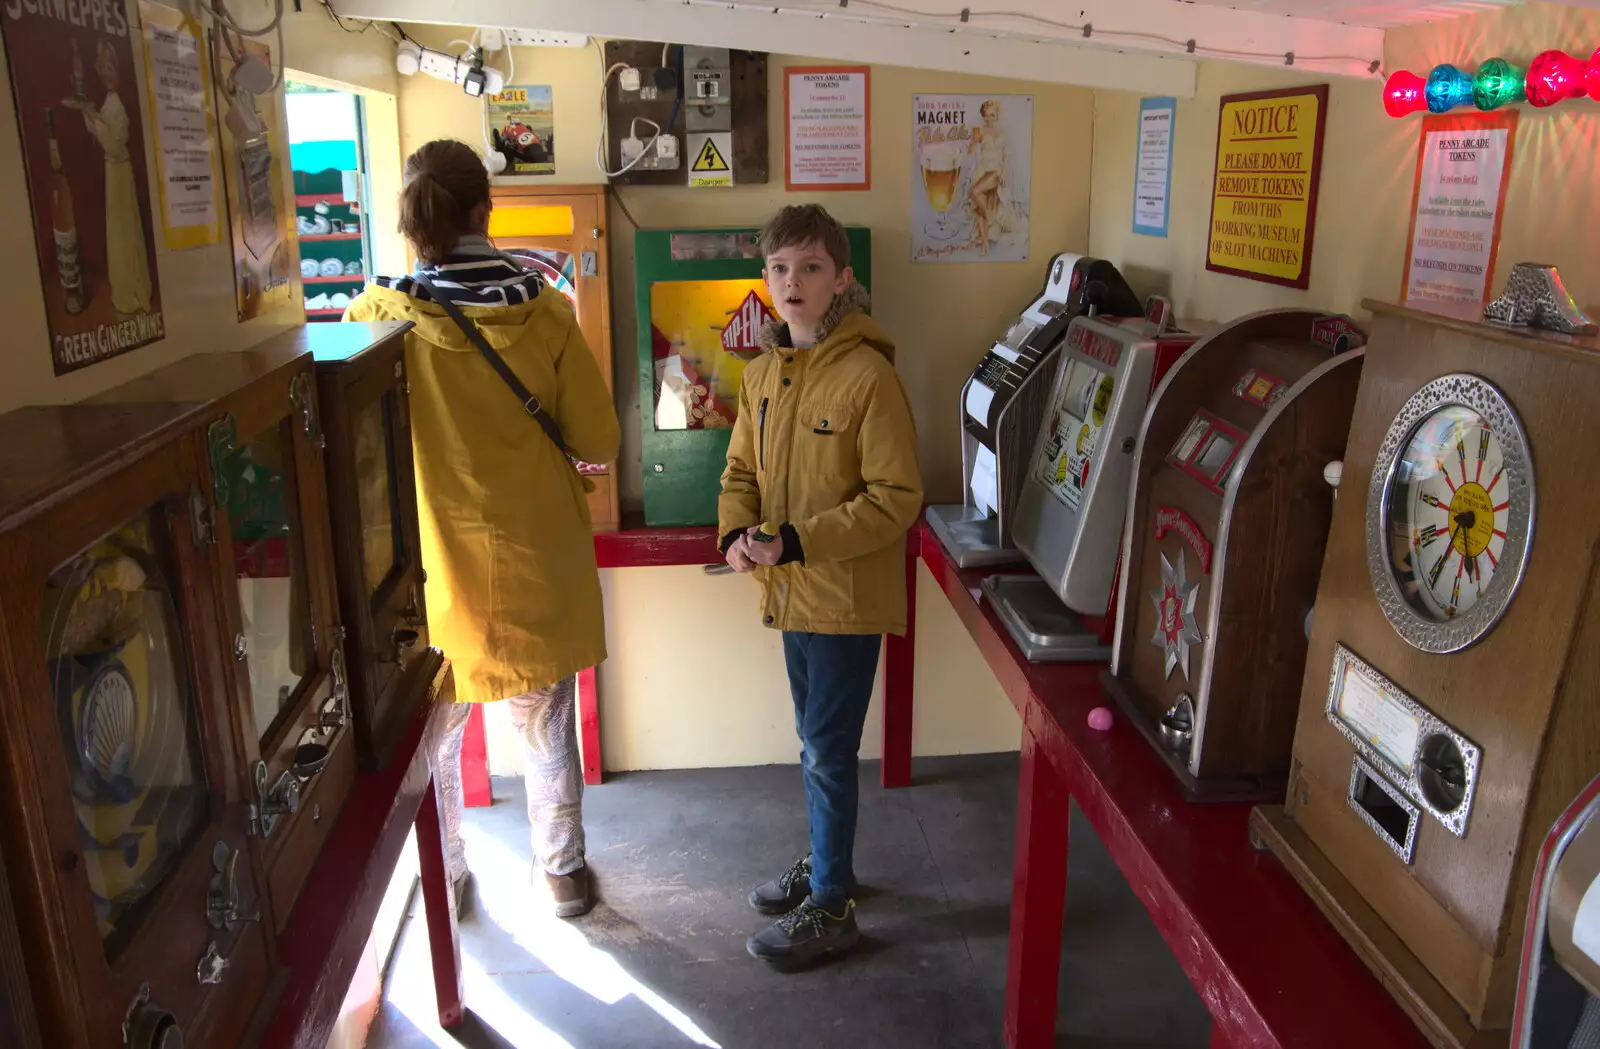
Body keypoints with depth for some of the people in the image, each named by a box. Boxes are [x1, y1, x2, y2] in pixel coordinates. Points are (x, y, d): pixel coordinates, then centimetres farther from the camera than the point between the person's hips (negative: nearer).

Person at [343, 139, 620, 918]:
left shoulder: (378, 316, -13)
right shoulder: (543, 315, -12)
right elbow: (598, 441, -7)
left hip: (433, 567, 0)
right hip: (535, 564, 1)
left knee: (433, 735, 19)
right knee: (546, 729, 18)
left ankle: (441, 879, 35)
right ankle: (561, 871, 34)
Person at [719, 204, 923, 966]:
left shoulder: (868, 375, -17)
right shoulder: (763, 373, 5)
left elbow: (896, 498, -18)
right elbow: (742, 470, 13)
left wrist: (797, 542, -22)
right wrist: (737, 532, -7)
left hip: (847, 595, -7)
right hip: (791, 591, 7)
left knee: (826, 748, 2)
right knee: (817, 740, 21)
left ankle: (831, 909, 18)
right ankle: (825, 862, 40)